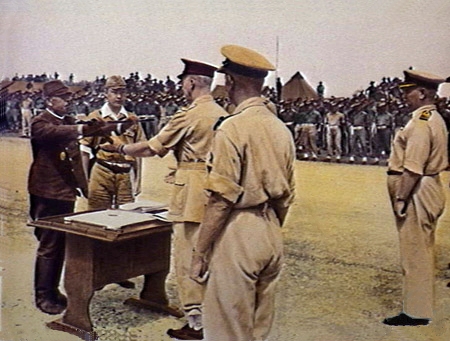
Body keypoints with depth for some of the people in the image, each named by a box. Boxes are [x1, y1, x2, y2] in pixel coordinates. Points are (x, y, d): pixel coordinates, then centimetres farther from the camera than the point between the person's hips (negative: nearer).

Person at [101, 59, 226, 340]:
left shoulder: (189, 115, -13)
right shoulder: (223, 114, 9)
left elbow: (153, 148, -7)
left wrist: (120, 148, 8)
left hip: (192, 193, -8)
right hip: (217, 188, 8)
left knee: (188, 259, 0)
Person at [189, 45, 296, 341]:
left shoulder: (233, 128, -15)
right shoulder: (281, 128, 8)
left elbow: (221, 200, -18)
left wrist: (200, 253, -11)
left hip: (237, 235, -8)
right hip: (272, 237, 8)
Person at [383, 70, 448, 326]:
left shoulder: (421, 123, -19)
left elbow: (413, 168, -24)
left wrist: (400, 198, -21)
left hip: (417, 193, -11)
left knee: (415, 253, -2)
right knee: (423, 252, 17)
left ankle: (416, 313, 7)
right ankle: (423, 305, 29)